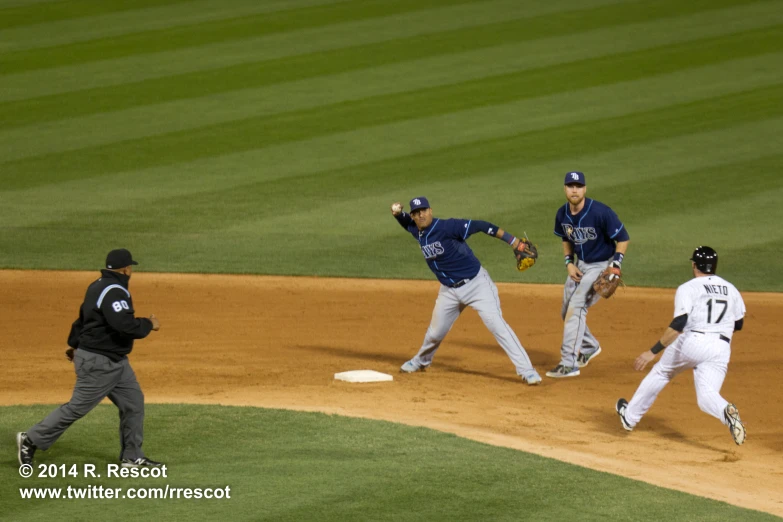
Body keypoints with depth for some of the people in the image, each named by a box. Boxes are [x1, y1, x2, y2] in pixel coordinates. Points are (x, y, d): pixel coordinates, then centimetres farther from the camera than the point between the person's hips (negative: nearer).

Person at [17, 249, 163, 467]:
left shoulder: (99, 286, 9)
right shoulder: (114, 292, -23)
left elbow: (84, 316, 20)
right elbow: (125, 325, -34)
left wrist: (75, 344, 31)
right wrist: (149, 325, -17)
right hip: (98, 363, -10)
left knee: (133, 402, 11)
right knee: (77, 407, -3)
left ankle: (132, 457, 17)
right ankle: (31, 440, 8)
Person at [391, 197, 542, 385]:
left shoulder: (447, 227, -22)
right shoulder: (417, 232, 0)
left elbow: (481, 226, -25)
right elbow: (406, 221, 23)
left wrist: (514, 242, -33)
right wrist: (397, 213, -2)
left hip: (476, 284, -6)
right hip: (449, 290, 7)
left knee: (496, 324, -18)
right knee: (435, 332, 17)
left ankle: (526, 370, -20)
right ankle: (421, 361, 47)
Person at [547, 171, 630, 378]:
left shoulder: (600, 212, -26)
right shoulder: (562, 214, -6)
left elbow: (623, 238, -17)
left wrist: (615, 266, -25)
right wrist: (569, 263, -1)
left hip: (601, 266, -7)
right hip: (579, 265, 7)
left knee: (576, 306, -19)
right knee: (567, 312, 13)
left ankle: (569, 363, -17)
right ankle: (589, 346, 41)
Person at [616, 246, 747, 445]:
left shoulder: (688, 288, -1)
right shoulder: (731, 289, 15)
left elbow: (678, 325, -14)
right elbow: (738, 324, 22)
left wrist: (653, 351, -15)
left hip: (692, 341, -3)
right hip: (721, 349, 3)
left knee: (660, 374, 21)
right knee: (707, 397, -3)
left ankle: (630, 416, 33)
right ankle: (726, 411, -38)